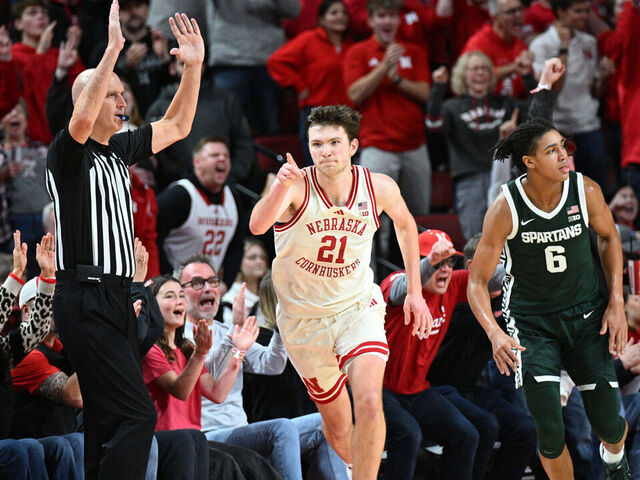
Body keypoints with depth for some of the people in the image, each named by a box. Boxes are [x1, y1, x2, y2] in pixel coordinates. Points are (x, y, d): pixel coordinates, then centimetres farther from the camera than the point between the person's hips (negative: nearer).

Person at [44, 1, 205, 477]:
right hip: (86, 299, -9)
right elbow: (82, 120, -31)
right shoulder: (69, 153, -8)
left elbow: (176, 127, 25)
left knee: (109, 419, 8)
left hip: (116, 298, 9)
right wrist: (112, 52, -36)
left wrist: (194, 66, 14)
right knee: (136, 415, -17)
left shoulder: (120, 150, 16)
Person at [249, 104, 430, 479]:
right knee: (338, 426, 10)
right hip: (303, 317, 0)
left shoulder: (379, 188, -12)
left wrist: (415, 291, 9)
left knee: (370, 404, -24)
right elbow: (258, 226, -42)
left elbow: (405, 224, 12)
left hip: (359, 307, 0)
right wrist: (281, 187, -61)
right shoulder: (296, 186, -21)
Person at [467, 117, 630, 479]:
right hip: (532, 323, -2)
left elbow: (609, 237, 7)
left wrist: (616, 303, -1)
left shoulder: (586, 191, -14)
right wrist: (495, 333, -32)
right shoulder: (506, 208, -20)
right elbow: (477, 282, -15)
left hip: (586, 314, 2)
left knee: (608, 424, -1)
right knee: (550, 431, -13)